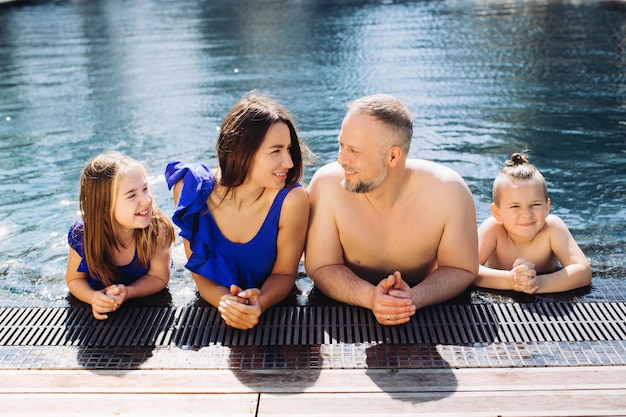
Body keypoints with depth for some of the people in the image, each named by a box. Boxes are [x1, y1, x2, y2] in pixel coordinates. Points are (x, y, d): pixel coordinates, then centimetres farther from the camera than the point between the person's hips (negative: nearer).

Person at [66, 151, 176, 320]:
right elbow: (74, 279, -6)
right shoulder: (81, 236, -25)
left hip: (147, 302, -1)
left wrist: (127, 292, -31)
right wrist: (93, 297, -28)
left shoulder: (158, 230, -28)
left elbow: (159, 277, -12)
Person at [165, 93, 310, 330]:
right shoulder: (194, 190, -16)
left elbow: (284, 273, -8)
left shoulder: (292, 199, -22)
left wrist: (260, 303, -28)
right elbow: (200, 272, -7)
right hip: (214, 313, 1)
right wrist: (225, 301, -27)